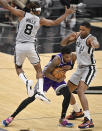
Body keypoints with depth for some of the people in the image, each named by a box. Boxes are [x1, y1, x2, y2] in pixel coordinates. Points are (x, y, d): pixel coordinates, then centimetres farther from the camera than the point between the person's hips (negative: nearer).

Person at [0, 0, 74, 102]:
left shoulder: (22, 14, 0)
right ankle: (40, 91, -4)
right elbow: (55, 22, 13)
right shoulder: (40, 20, 3)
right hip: (30, 46, 0)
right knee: (39, 70, 15)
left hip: (19, 46, 0)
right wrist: (66, 14, 23)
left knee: (18, 68, 21)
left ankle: (26, 82, -9)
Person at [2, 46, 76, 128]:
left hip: (59, 76, 5)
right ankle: (12, 117, 1)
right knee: (32, 97, -8)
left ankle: (62, 119, 1)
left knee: (67, 95, -17)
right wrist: (57, 80, -31)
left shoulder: (73, 57, -20)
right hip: (47, 76, -5)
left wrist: (69, 67, -18)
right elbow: (46, 73, -28)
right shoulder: (57, 60, -36)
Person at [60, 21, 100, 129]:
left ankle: (88, 120, -31)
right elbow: (63, 44, 6)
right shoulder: (77, 35, 4)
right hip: (80, 68, 8)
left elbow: (96, 44, -43)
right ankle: (77, 112, 40)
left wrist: (94, 44, -69)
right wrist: (69, 37, -15)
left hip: (89, 69, -8)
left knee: (80, 91, -27)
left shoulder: (90, 38, -19)